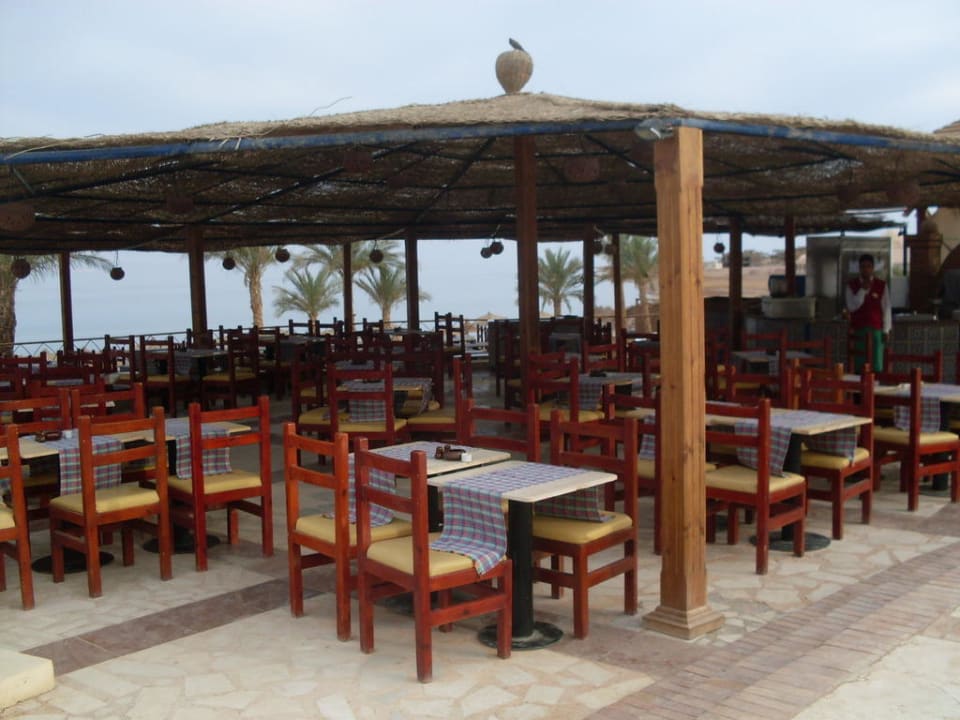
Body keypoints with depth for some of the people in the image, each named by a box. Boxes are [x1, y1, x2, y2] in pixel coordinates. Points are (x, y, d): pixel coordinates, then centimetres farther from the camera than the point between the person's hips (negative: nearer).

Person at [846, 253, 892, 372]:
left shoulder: (881, 285, 4)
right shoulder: (852, 285, 4)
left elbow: (886, 308, 4)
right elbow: (852, 306, -5)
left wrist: (886, 330, 0)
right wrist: (863, 290, -12)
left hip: (876, 329, 0)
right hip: (858, 329, 0)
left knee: (876, 364, -2)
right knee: (859, 363, -1)